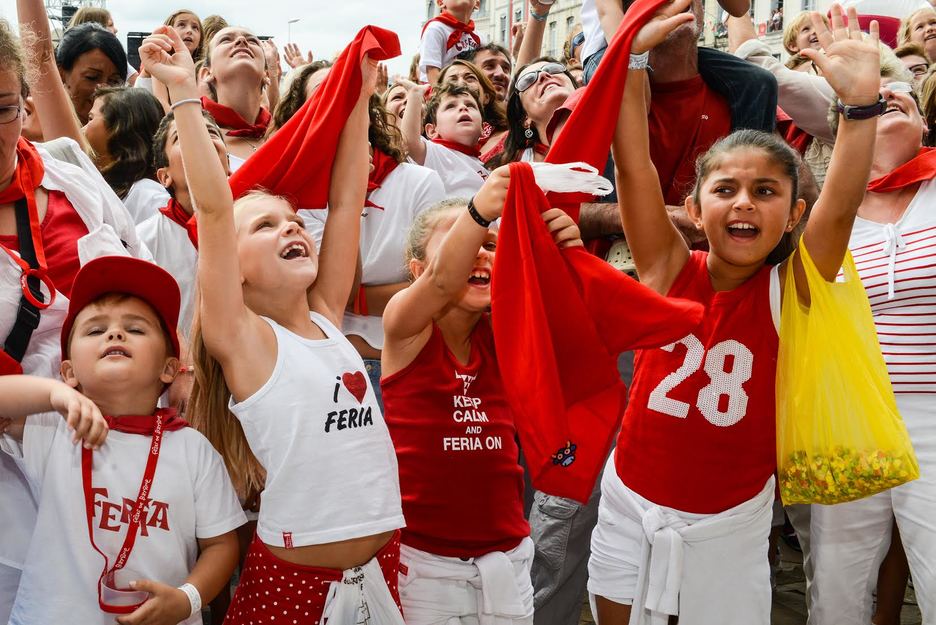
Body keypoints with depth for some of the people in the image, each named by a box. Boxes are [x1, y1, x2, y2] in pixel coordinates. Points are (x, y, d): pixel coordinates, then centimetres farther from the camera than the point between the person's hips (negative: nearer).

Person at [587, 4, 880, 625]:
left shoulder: (790, 289, -11)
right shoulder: (670, 268, -11)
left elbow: (841, 209, -27)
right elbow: (633, 165, -18)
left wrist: (861, 101, -38)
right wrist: (635, 54, -26)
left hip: (732, 522, -1)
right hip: (631, 503, 1)